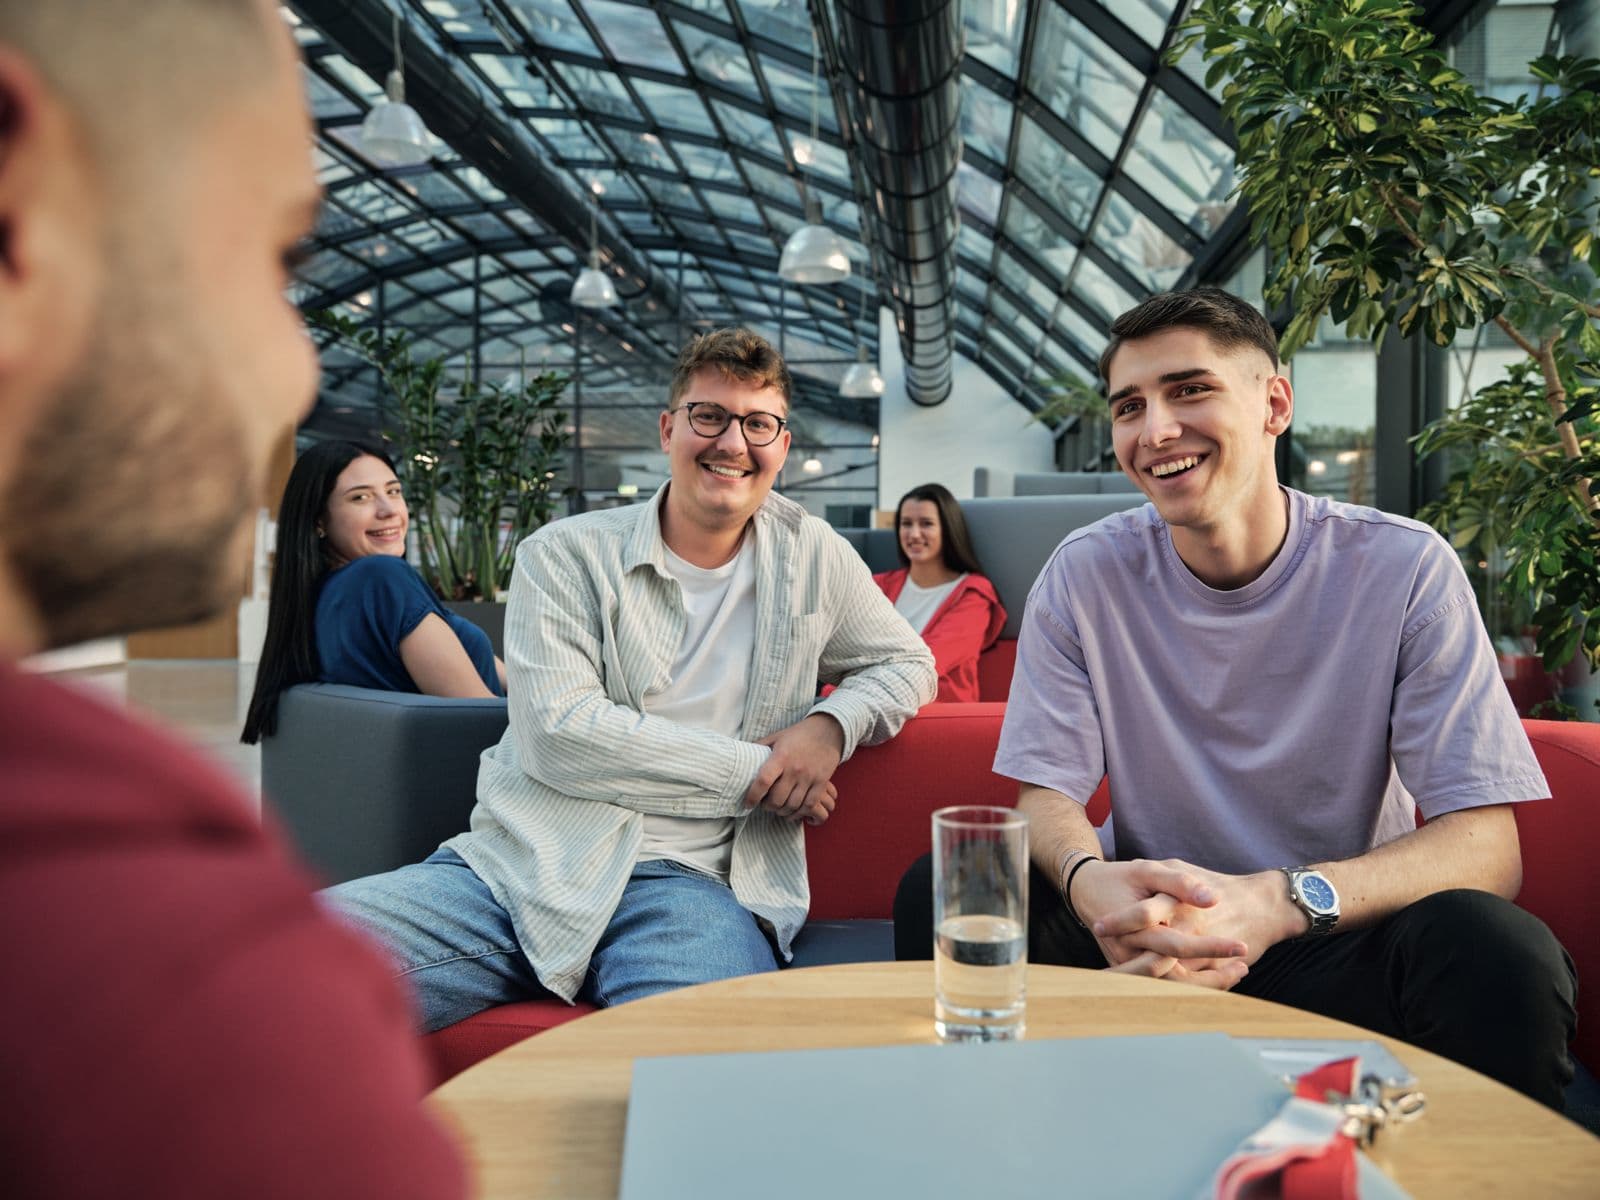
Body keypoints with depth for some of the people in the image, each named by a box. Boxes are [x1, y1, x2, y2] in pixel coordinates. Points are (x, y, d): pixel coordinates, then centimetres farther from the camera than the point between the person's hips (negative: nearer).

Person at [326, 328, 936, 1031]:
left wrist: (832, 724, 1)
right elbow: (557, 732, -7)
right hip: (516, 861, 0)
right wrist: (751, 769, -7)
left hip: (680, 878, 0)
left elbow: (909, 664, 25)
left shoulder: (811, 556, 14)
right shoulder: (566, 555, 5)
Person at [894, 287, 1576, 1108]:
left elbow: (1486, 844, -15)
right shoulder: (1086, 575, -5)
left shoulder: (1403, 570, -10)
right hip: (1154, 937, 2)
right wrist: (1088, 879, -29)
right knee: (942, 894, -22)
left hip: (1342, 944, -1)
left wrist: (1279, 902, -34)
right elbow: (1047, 792, -4)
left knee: (1496, 949, -32)